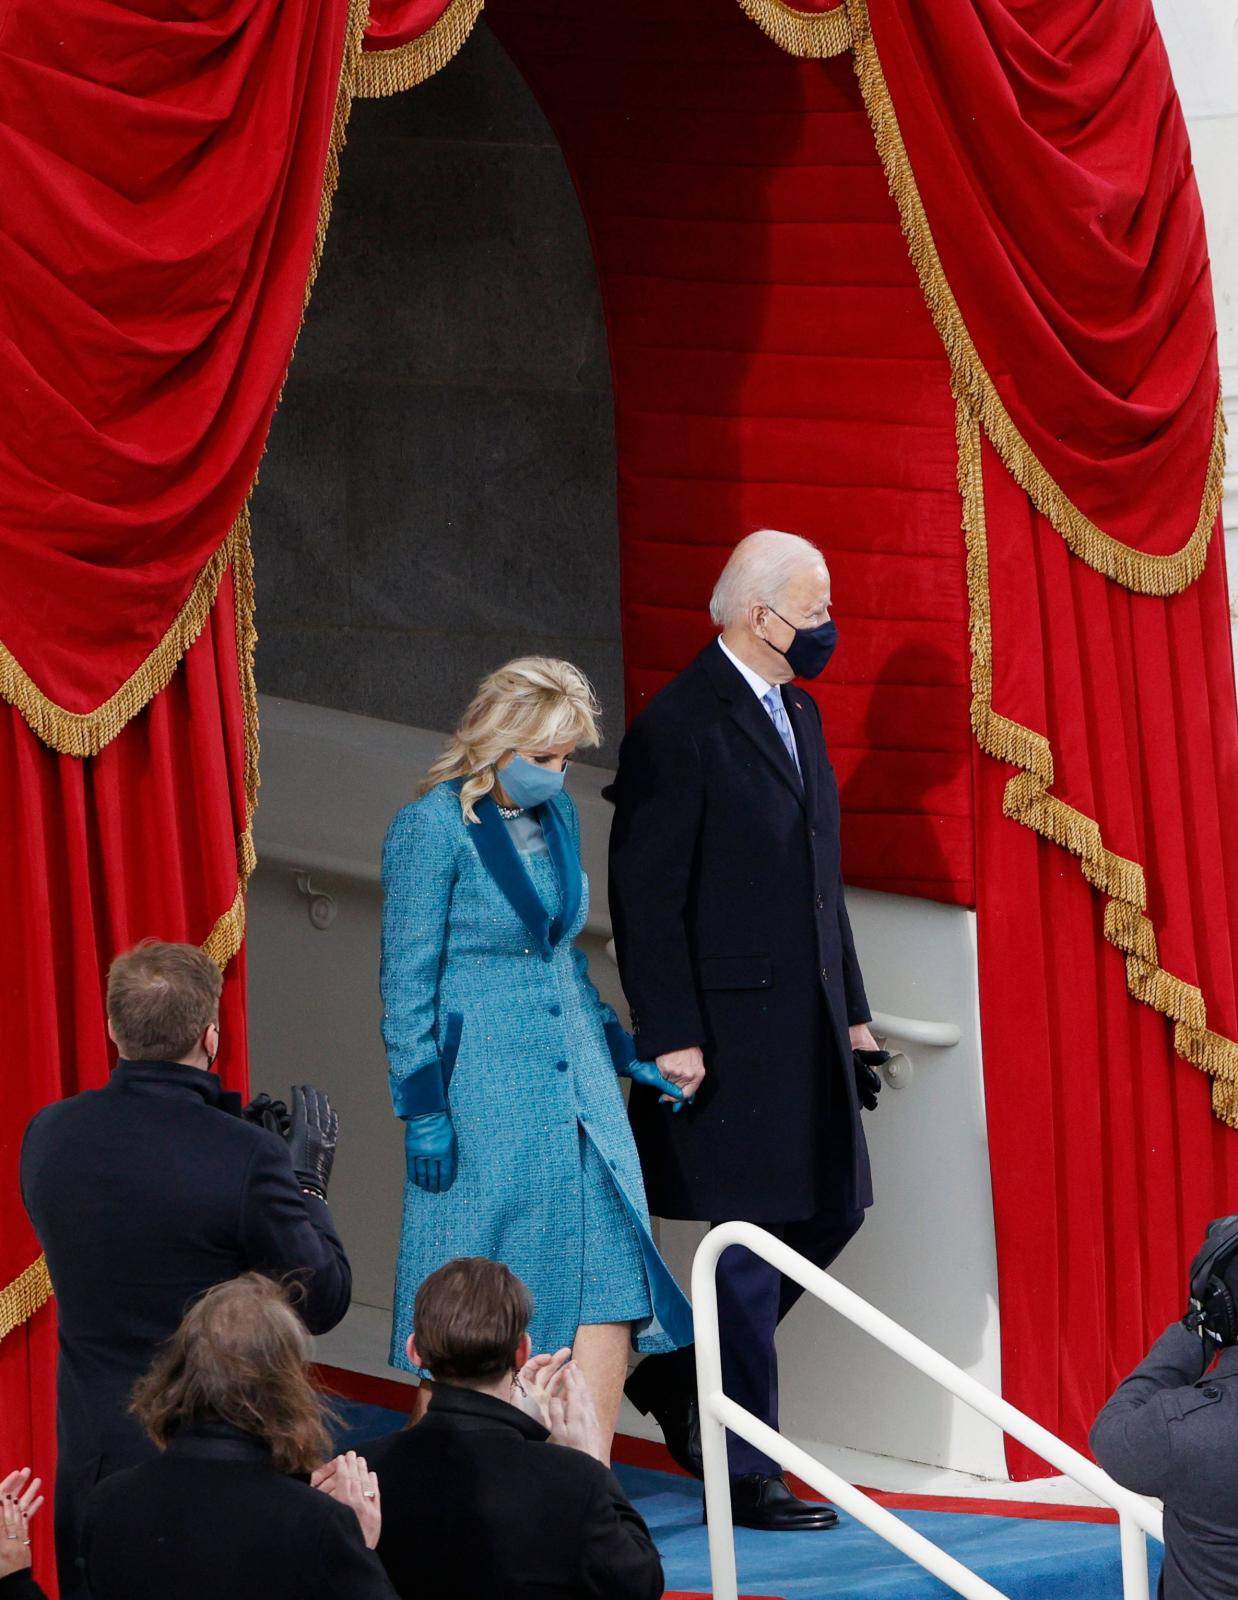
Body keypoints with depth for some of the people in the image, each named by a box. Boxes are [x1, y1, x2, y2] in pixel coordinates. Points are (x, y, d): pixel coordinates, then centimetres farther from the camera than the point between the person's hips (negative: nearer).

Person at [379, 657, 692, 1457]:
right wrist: (424, 1113, -13)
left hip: (576, 1084, 7)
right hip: (485, 1104, -7)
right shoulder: (432, 829, -10)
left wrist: (622, 1050, 17)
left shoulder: (556, 814, 10)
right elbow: (408, 986, -10)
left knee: (611, 1298, -1)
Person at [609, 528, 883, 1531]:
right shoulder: (679, 730, -14)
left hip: (806, 1026, 9)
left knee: (831, 1212, 12)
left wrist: (852, 1010, 19)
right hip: (732, 1028, -9)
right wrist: (671, 1039, -19)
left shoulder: (796, 713, 14)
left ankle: (682, 1376, 29)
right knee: (754, 1242, -4)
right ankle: (745, 1476, 4)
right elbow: (646, 898, -16)